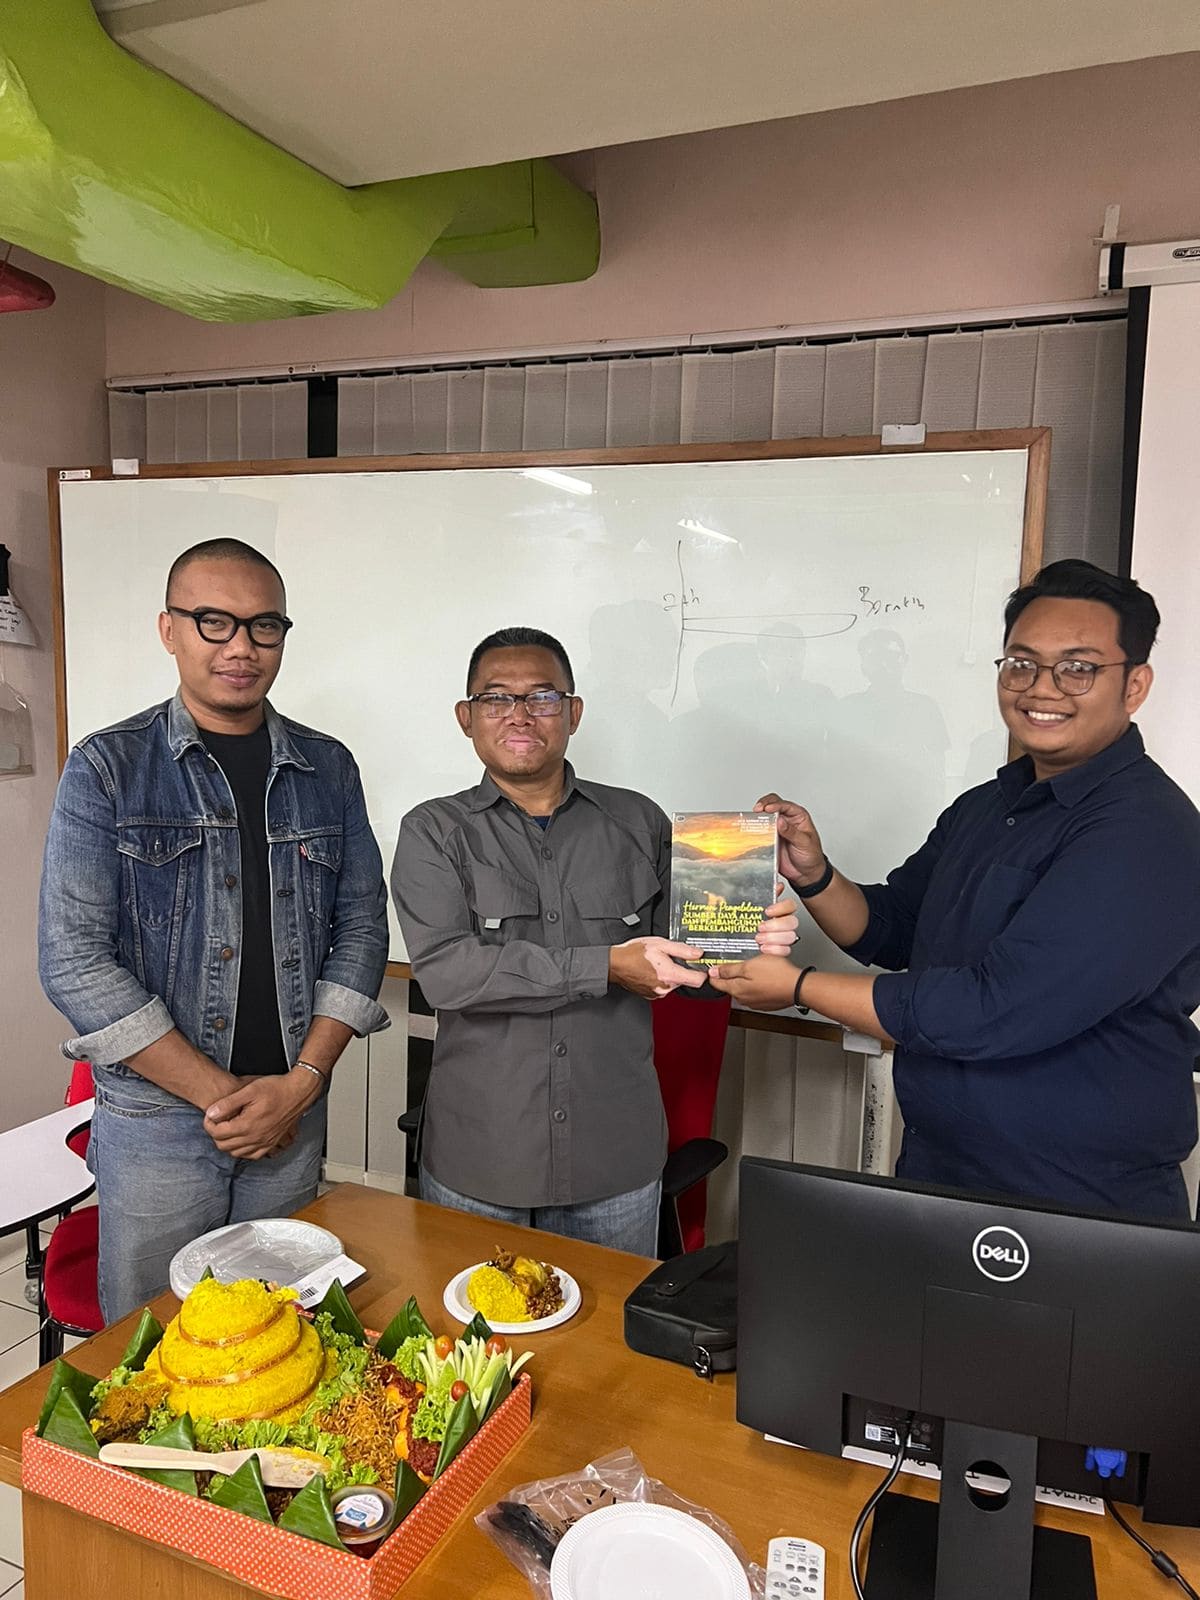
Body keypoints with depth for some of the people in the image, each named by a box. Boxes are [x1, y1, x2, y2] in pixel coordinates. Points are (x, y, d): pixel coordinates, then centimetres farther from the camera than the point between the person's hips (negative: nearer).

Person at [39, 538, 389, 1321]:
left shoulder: (328, 769, 4)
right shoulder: (107, 769, -5)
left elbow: (362, 927, 4)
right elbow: (74, 961, -11)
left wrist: (300, 1083, -7)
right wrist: (219, 1095, -13)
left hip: (295, 1116, 3)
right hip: (156, 1118, -2)